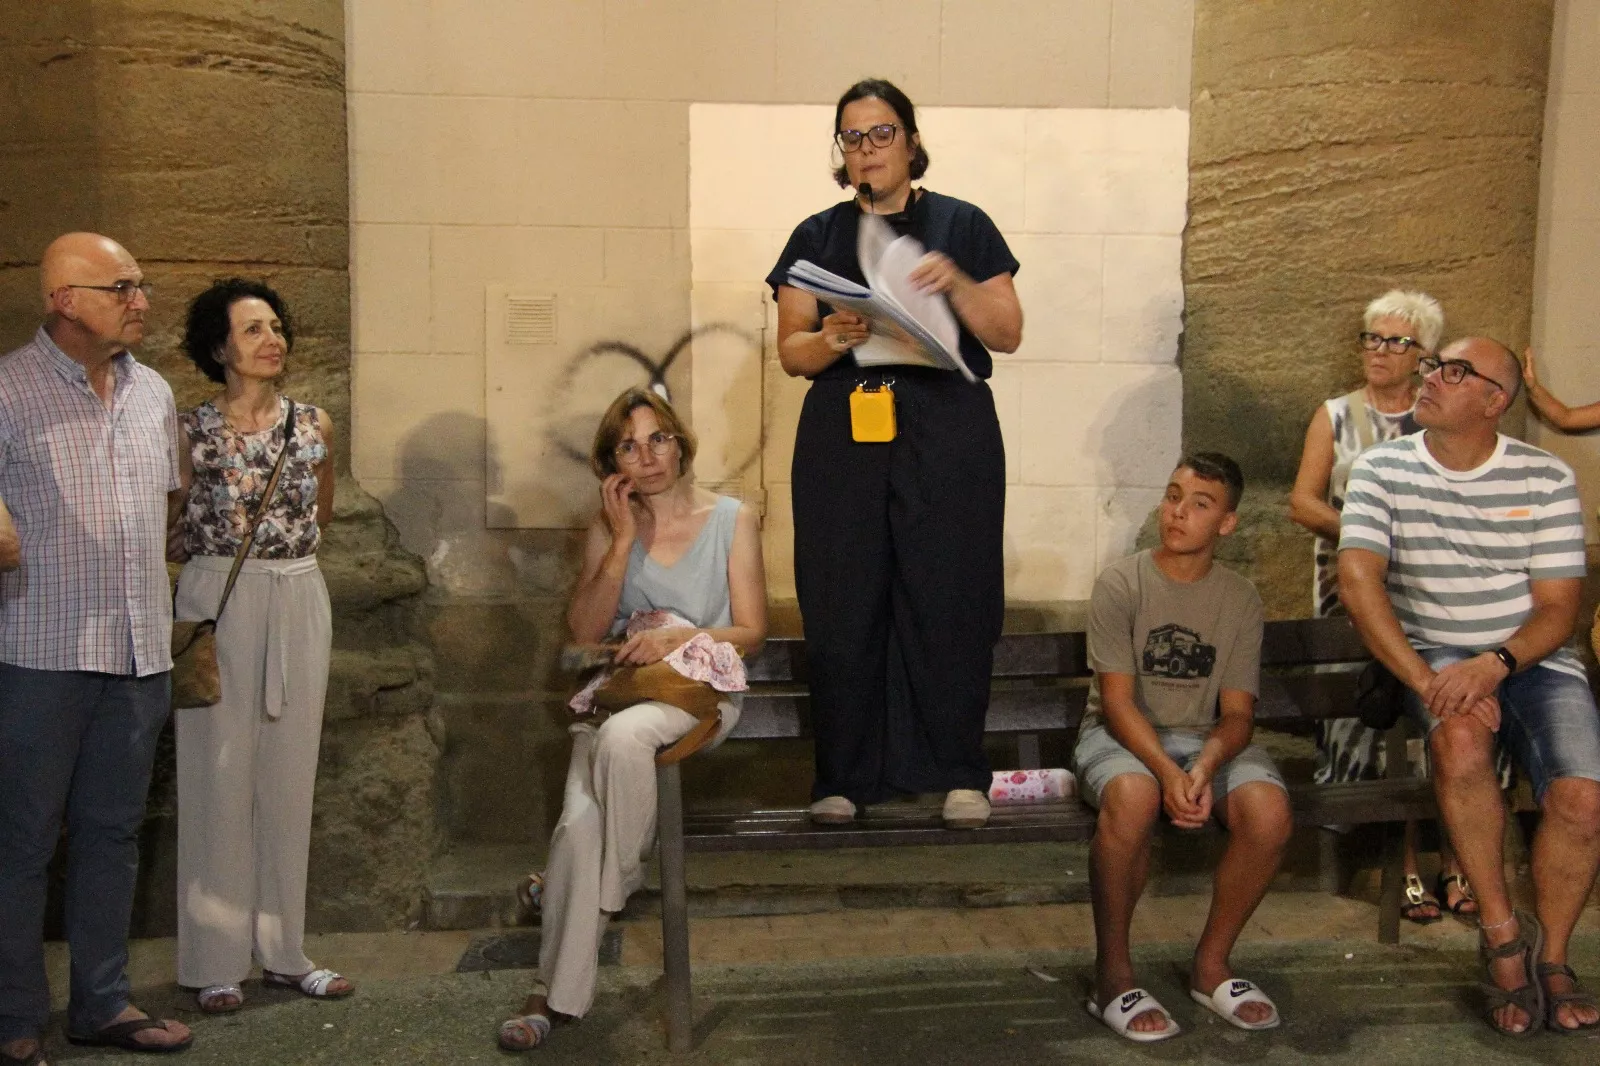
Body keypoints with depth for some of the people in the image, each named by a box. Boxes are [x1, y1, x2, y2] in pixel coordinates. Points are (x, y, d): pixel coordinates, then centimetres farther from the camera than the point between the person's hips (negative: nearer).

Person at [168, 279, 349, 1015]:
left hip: (299, 601, 4)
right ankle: (215, 960, 11)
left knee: (290, 773, 8)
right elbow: (171, 533, 4)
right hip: (218, 602, -3)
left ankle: (283, 951, 18)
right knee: (219, 773, 0)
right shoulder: (192, 432, -3)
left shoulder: (313, 424, 7)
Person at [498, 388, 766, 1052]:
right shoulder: (608, 531, 11)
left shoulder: (731, 520, 5)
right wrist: (623, 540, -5)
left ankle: (621, 877, -13)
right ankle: (559, 993, -14)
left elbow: (751, 632, 2)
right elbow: (585, 633, 0)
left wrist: (680, 638, -15)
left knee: (622, 736, -37)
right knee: (578, 823, -24)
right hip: (616, 688, 2)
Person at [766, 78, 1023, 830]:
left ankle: (958, 772, 9)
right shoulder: (816, 236, 14)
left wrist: (955, 283, -13)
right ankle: (844, 776, 10)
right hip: (841, 437, 2)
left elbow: (1007, 334, 4)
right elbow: (790, 351, 8)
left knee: (949, 600, -3)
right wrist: (833, 339, -14)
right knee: (842, 608, 0)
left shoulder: (961, 225, 10)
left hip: (947, 435, -1)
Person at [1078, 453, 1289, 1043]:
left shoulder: (1240, 601, 4)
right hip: (1121, 734, -3)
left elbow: (1237, 712, -1)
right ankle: (1112, 973, -18)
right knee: (1133, 796, -38)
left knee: (1269, 811, -27)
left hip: (1205, 739, 3)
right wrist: (1168, 772, -28)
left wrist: (1204, 768, -23)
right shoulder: (1120, 584, -5)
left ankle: (1211, 965, -3)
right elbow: (1117, 701, -12)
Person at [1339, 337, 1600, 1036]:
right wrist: (1425, 681, -25)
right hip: (1436, 655, -1)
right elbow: (1357, 581, -14)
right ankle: (1503, 933, -14)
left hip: (1533, 658, 1)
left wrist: (1494, 665, -23)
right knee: (1461, 735, -34)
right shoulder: (1382, 470, -2)